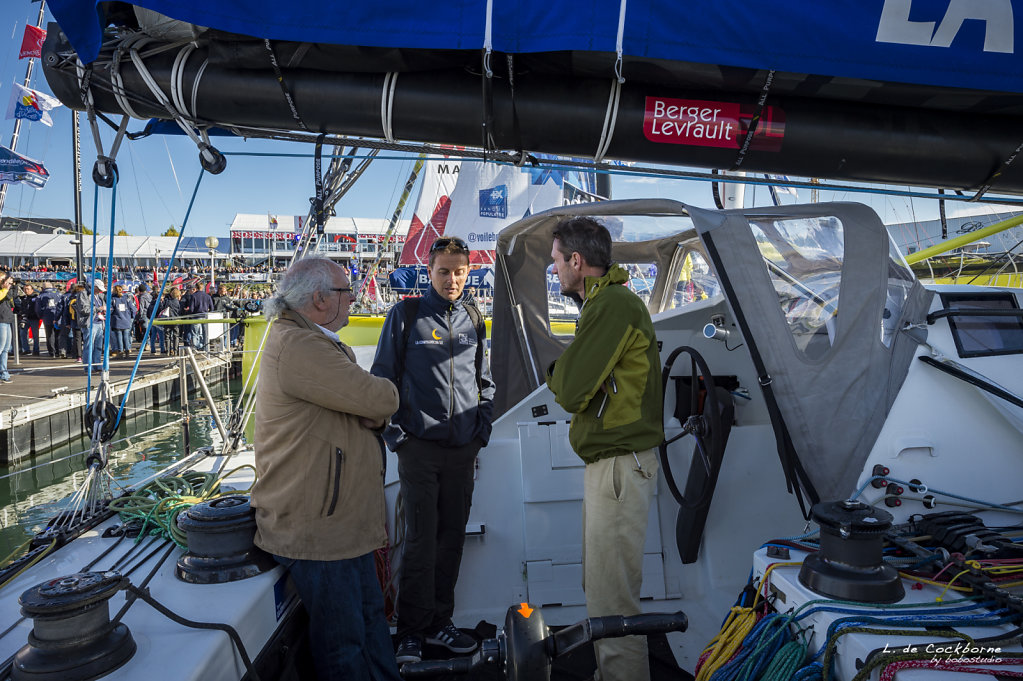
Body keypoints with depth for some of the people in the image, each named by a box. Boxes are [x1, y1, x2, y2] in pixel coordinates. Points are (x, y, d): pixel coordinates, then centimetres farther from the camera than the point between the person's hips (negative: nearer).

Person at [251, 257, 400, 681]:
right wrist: (379, 396, -2)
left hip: (346, 522, 10)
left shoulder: (322, 345, 14)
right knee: (343, 643, 5)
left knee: (371, 618, 21)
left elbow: (373, 411, 13)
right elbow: (382, 399, -26)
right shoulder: (296, 347, -21)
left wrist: (373, 414, -10)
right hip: (316, 530, -10)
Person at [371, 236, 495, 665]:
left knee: (452, 537, 11)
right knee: (421, 538, -2)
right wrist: (394, 432, -6)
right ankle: (411, 630, 13)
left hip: (463, 449, 4)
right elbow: (382, 377, 1)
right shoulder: (405, 315, -1)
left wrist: (483, 425, 9)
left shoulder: (473, 319, 11)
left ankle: (439, 621, 26)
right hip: (419, 447, -4)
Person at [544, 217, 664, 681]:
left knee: (611, 600, -4)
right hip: (610, 460, 11)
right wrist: (565, 374, -1)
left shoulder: (613, 304, -16)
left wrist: (555, 374, -2)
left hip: (620, 464, -11)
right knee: (601, 587, 20)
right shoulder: (608, 301, 18)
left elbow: (571, 391, -21)